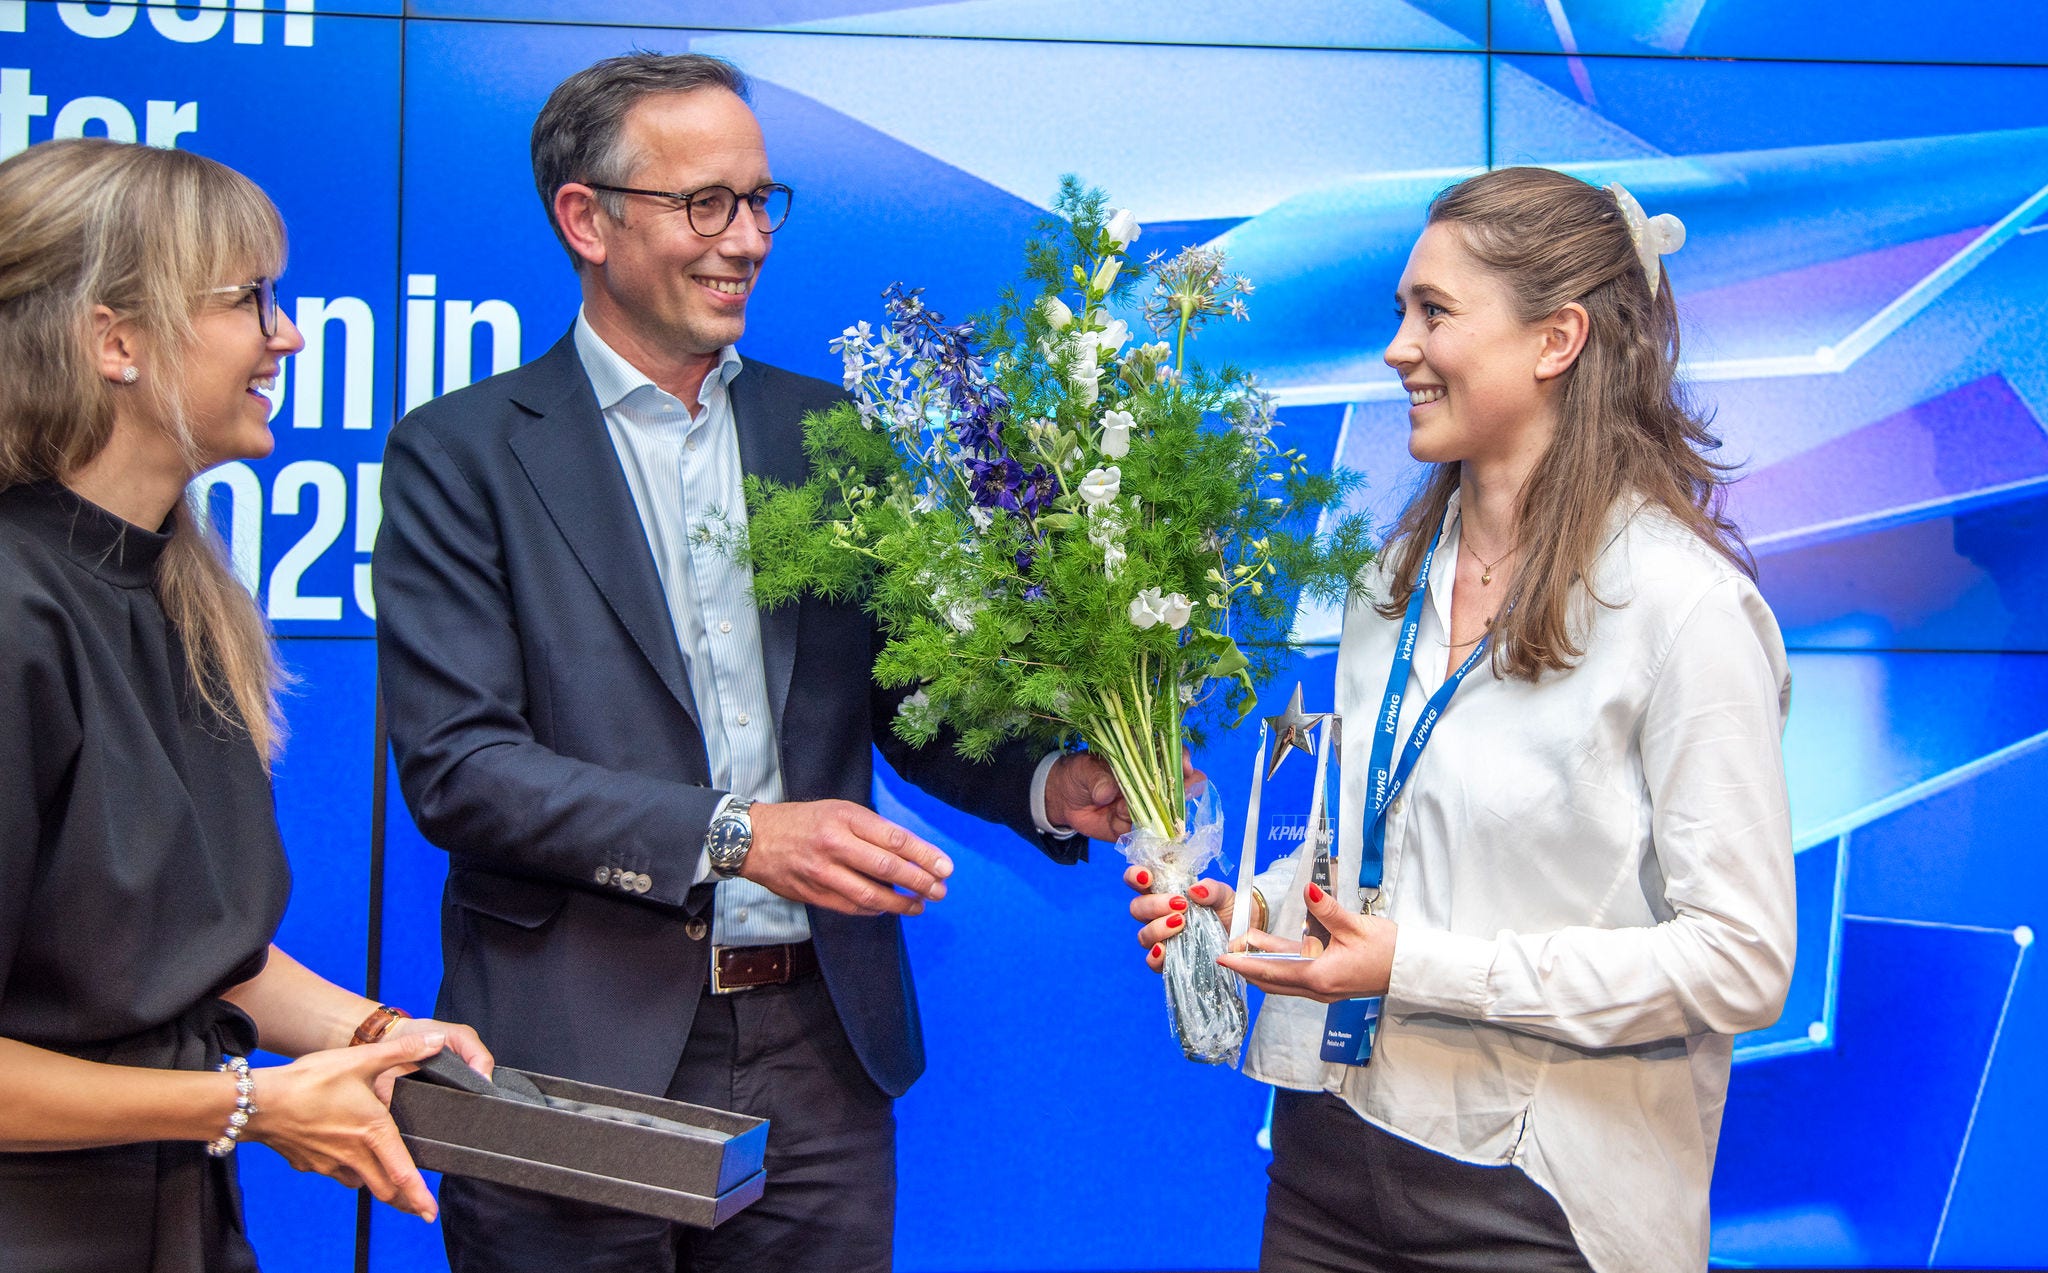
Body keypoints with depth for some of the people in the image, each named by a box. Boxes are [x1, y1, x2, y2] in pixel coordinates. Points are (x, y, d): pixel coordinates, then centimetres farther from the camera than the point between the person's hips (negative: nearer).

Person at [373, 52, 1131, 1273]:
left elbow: (900, 694, 10)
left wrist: (1048, 785, -9)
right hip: (575, 1058, -3)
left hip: (818, 1048, 4)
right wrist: (734, 836, -21)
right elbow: (457, 763, -12)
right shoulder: (461, 453, -4)